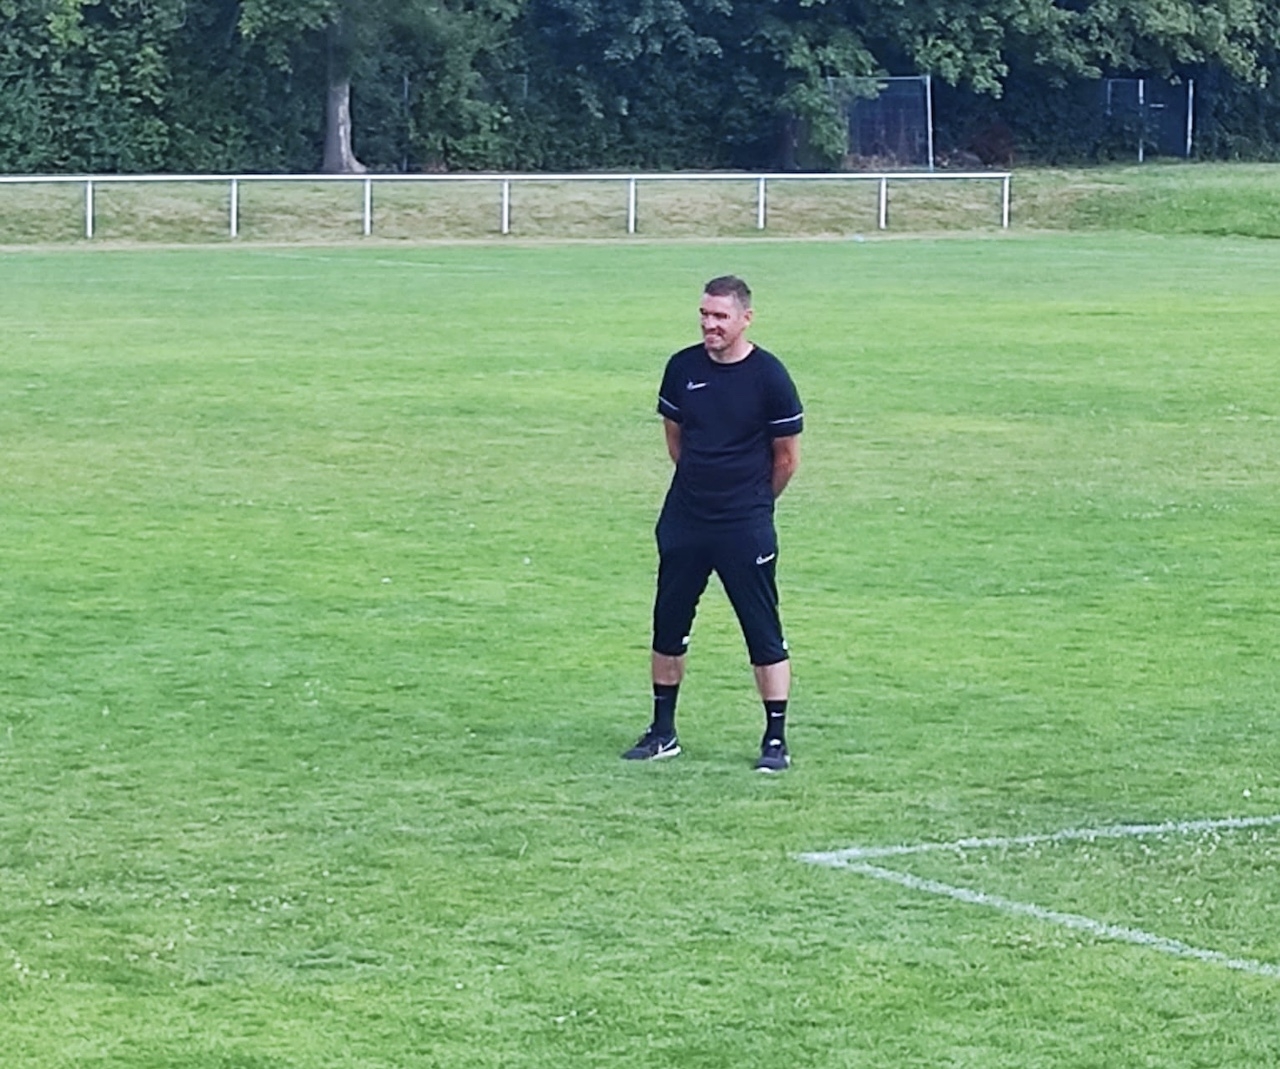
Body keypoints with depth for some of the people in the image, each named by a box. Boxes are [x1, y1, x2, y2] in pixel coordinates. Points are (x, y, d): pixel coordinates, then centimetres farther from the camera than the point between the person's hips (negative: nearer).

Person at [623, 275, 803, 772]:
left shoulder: (768, 376, -9)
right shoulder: (683, 368, 1)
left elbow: (786, 457, 0)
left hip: (746, 528, -4)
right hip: (683, 523, 4)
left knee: (764, 632, -2)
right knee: (668, 626, 10)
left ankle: (776, 740, 5)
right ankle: (663, 732, 23)